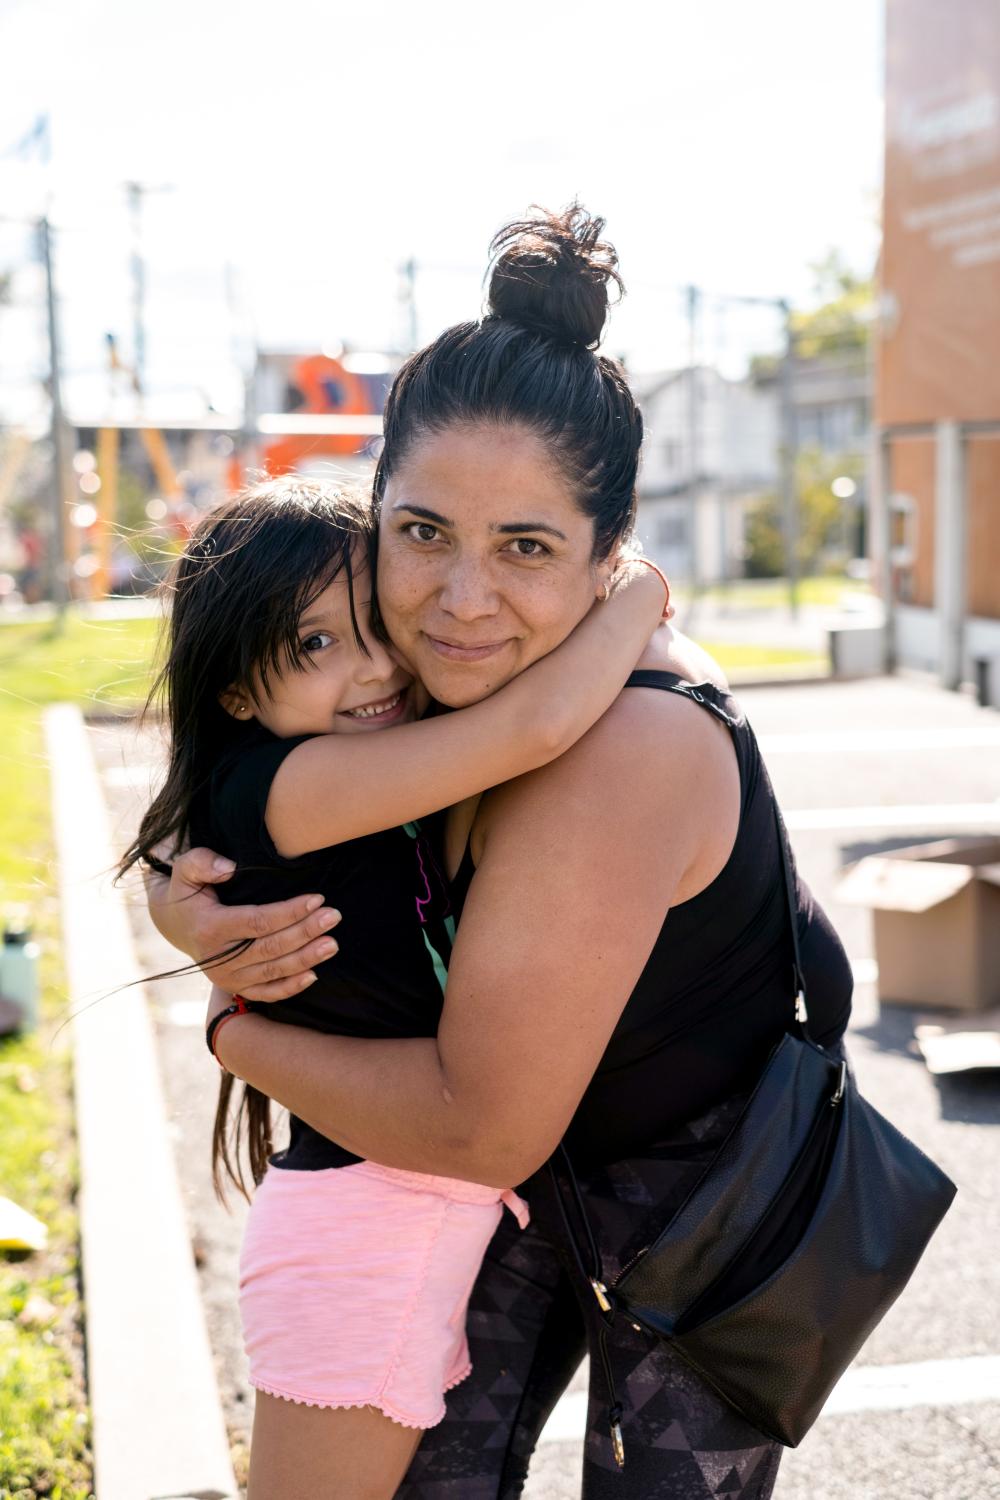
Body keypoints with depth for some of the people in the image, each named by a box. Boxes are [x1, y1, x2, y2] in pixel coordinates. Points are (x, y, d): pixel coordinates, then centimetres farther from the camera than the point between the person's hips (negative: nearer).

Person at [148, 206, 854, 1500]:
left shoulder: (628, 749, -37)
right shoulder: (415, 673, -14)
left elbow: (482, 1127, -33)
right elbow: (224, 820, 0)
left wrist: (241, 1037, -19)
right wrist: (190, 916, -24)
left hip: (717, 1192, -6)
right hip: (546, 1170, 6)